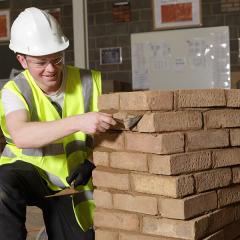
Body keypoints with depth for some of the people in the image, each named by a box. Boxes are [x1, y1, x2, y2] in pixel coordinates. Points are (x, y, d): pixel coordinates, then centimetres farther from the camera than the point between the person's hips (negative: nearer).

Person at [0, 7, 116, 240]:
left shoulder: (91, 82, -11)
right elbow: (21, 136, -38)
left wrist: (92, 162, -19)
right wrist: (78, 122, -50)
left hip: (71, 182, 3)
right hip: (28, 172, -3)